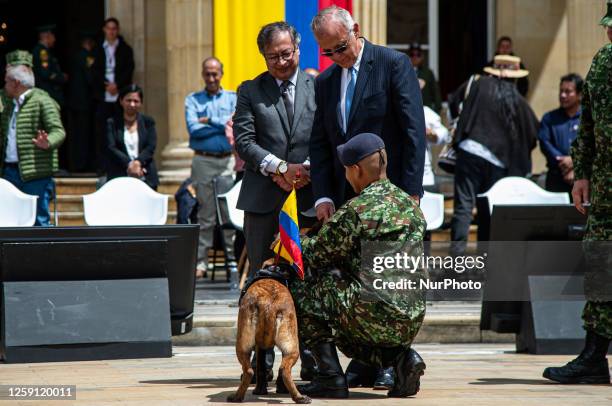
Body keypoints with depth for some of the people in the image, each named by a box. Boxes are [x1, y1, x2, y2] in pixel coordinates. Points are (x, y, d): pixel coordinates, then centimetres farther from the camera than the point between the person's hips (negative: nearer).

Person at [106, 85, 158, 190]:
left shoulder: (148, 122, 13)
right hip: (120, 177, -1)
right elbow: (111, 148, -1)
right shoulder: (112, 123, 10)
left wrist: (138, 162, -17)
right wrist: (129, 164, -16)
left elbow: (151, 147, 2)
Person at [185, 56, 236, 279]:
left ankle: (232, 257, 1)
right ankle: (201, 261, 3)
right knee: (205, 213, -1)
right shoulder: (193, 100, 10)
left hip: (228, 160, 1)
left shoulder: (232, 98, 12)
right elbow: (193, 128, -5)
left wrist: (209, 121, -6)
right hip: (203, 161, -1)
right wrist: (222, 125, -4)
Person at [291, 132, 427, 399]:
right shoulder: (411, 205, 13)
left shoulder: (355, 212, -11)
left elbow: (316, 255, 1)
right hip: (411, 323, 8)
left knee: (303, 291, 10)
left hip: (374, 315, -8)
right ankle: (401, 358, 7)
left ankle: (331, 377, 2)